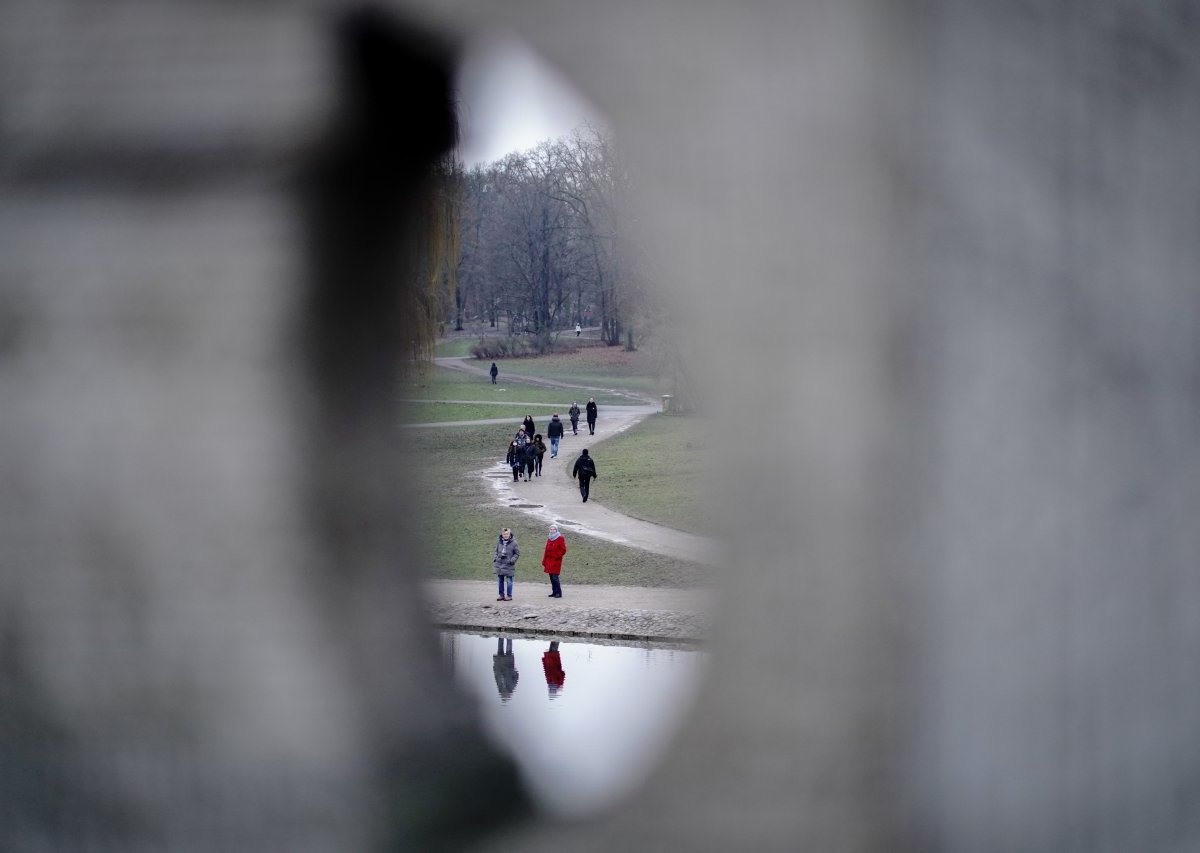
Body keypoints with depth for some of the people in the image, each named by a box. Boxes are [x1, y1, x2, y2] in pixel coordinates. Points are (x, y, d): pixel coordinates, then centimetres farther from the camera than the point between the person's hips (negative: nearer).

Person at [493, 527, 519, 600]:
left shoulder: (513, 542, -8)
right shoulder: (499, 541, 4)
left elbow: (517, 553, -1)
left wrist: (512, 560, -13)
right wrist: (495, 558, 5)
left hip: (509, 565, -4)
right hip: (499, 564, 4)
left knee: (509, 581, 1)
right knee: (500, 581, 11)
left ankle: (509, 596, 10)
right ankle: (502, 595, 20)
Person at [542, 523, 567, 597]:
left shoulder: (560, 538, -5)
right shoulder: (549, 539, 14)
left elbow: (563, 550, -8)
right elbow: (547, 551, 16)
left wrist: (557, 556, -16)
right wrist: (544, 563, 14)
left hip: (556, 561, -6)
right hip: (549, 562, 6)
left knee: (555, 577, -12)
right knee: (552, 577, 7)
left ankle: (558, 593, -7)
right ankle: (554, 592, 13)